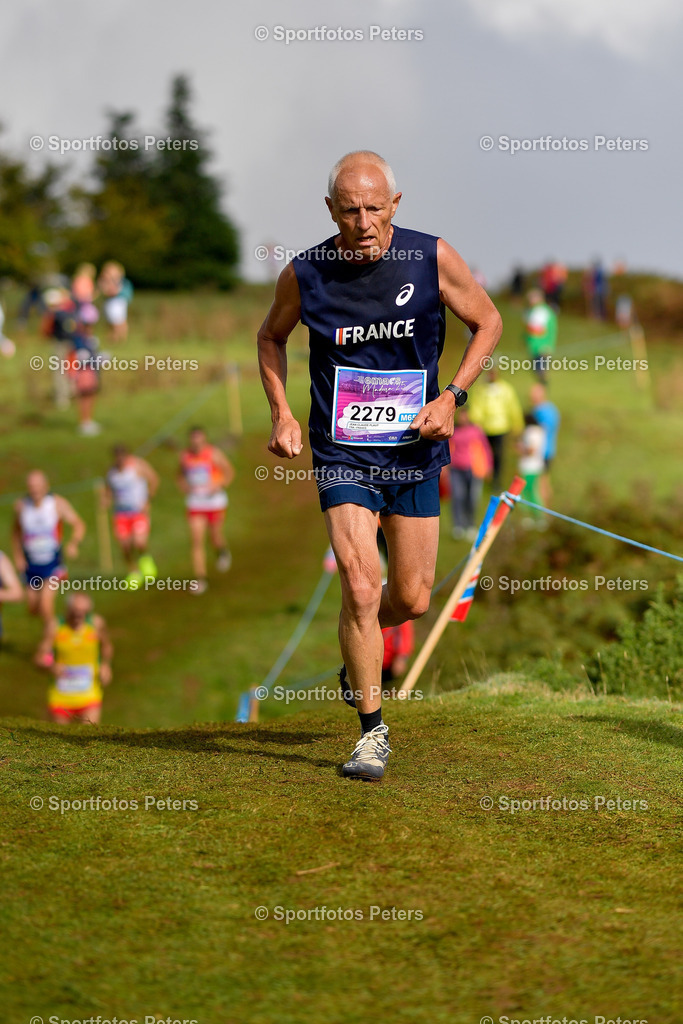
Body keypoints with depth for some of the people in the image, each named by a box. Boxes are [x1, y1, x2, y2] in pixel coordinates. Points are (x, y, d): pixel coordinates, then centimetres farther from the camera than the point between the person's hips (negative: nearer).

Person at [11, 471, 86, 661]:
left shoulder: (58, 503, -15)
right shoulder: (21, 506, -8)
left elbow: (78, 525, -11)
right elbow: (16, 530, 9)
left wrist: (73, 543, -31)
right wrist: (17, 555, -1)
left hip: (53, 562, -3)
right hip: (31, 564, 3)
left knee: (45, 604, -15)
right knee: (33, 608, 8)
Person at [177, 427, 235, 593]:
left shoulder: (214, 454, -12)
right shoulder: (185, 456, -1)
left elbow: (229, 473, -4)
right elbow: (181, 475, 17)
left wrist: (218, 485, -20)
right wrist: (184, 486, -4)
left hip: (215, 503, -2)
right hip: (195, 504, 2)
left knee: (215, 538, 11)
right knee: (196, 541, -7)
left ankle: (222, 552, 49)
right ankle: (200, 580, -3)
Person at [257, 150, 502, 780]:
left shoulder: (433, 259, -9)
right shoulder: (305, 275, -8)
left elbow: (487, 322, 5)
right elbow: (272, 335, 13)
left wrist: (452, 397, -8)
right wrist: (282, 415, 1)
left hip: (414, 447, 2)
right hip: (341, 451, -1)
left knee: (412, 601, 7)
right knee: (360, 589, -14)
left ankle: (360, 648, 42)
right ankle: (372, 732, 0)